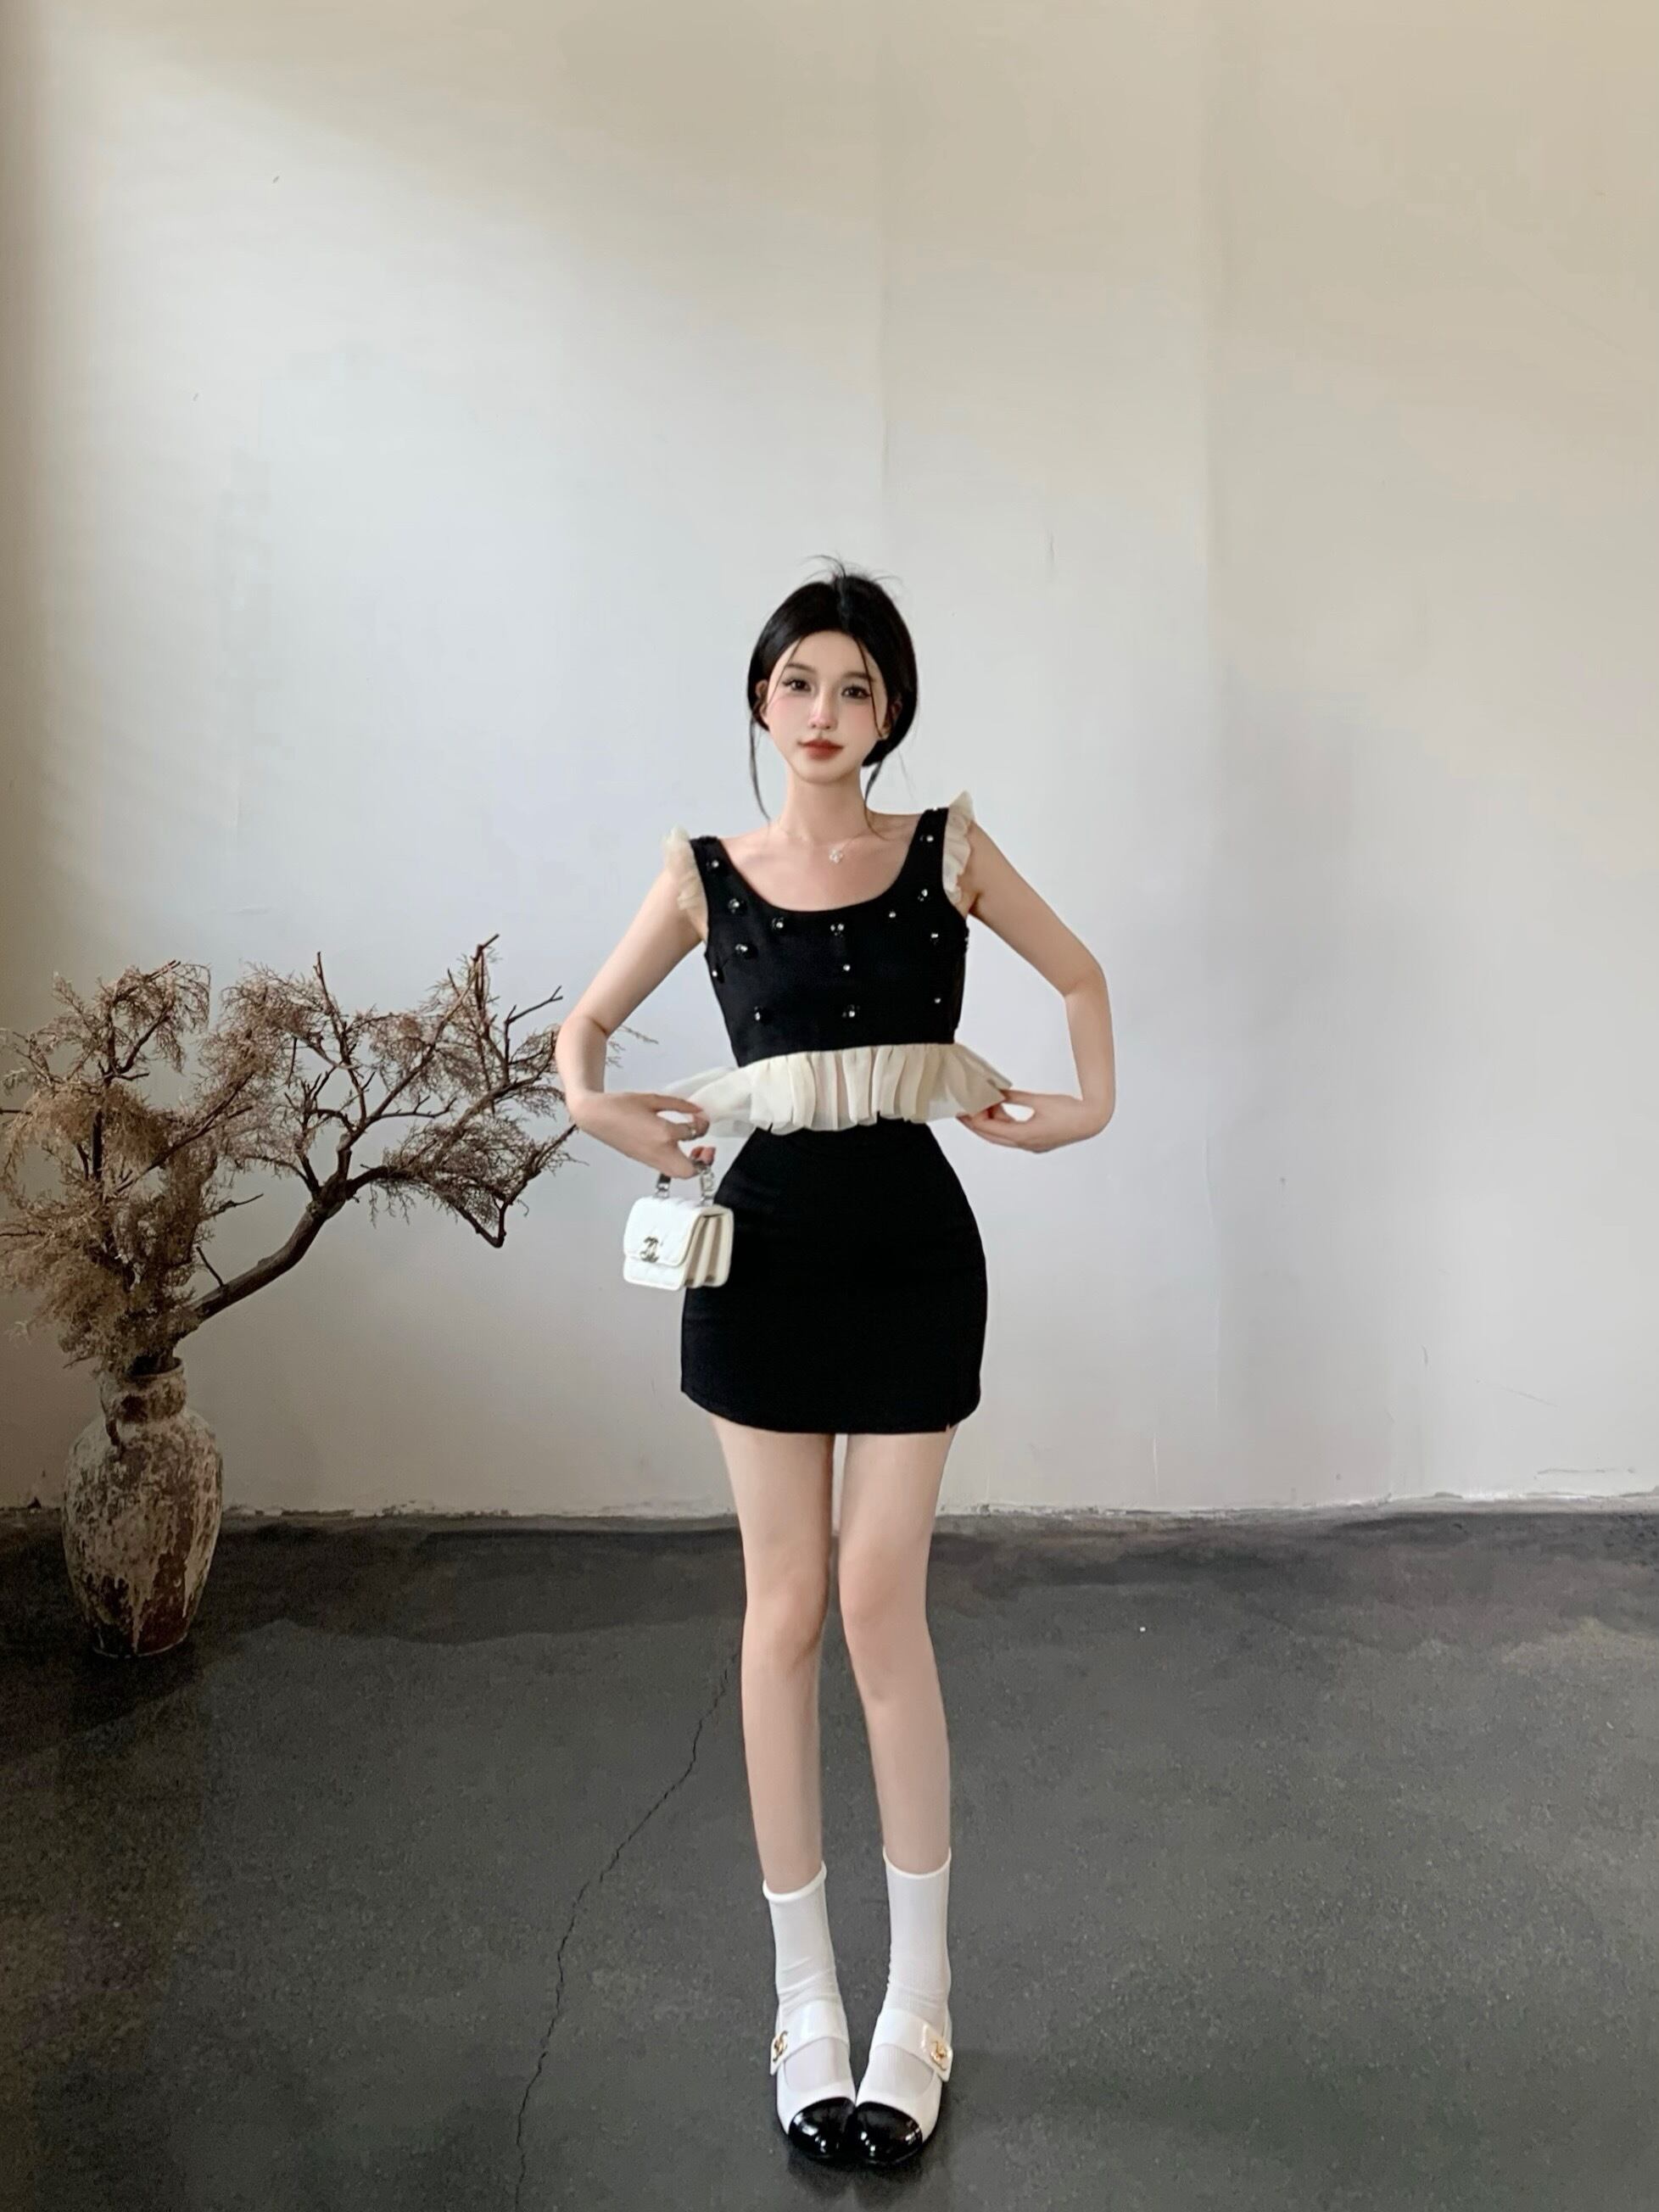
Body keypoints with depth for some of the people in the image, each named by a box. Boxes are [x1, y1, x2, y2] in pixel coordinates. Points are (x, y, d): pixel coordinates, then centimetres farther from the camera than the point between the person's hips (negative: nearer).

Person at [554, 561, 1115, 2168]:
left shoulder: (946, 849, 2)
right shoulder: (706, 874, 3)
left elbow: (1080, 974, 14)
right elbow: (586, 1019, 13)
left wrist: (1087, 1106, -2)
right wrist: (593, 1101, -8)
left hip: (912, 1249, -1)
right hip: (766, 1245, 1)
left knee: (878, 1598, -3)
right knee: (784, 1608, 5)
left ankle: (916, 1997, 15)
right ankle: (808, 2000, 18)